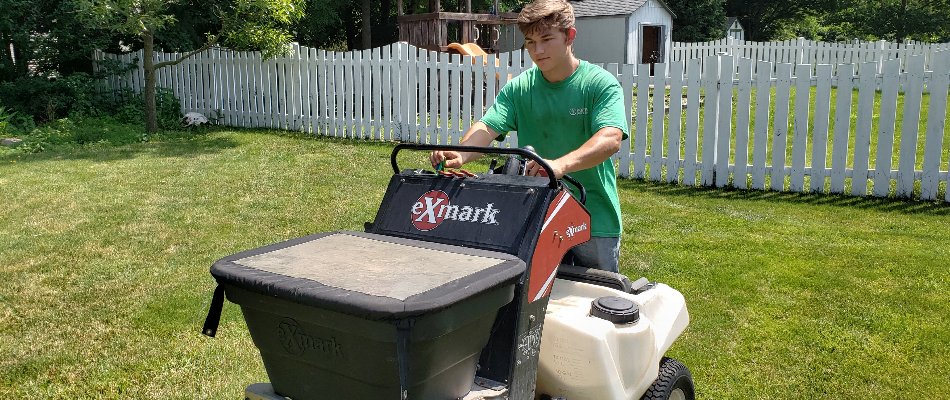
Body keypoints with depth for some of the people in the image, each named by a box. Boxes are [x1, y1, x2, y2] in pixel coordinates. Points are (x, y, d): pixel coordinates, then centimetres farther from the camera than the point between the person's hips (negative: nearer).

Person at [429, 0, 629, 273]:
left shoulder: (601, 84, -9)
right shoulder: (518, 88, 2)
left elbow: (611, 138, -25)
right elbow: (487, 127, -11)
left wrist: (561, 164, -43)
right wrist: (459, 155, -33)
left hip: (595, 220, -3)